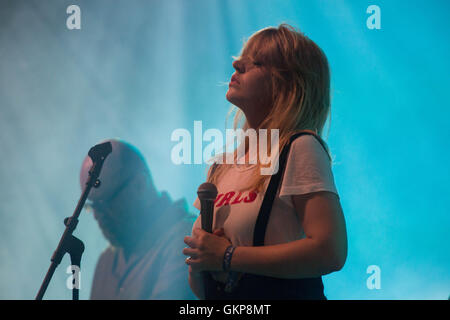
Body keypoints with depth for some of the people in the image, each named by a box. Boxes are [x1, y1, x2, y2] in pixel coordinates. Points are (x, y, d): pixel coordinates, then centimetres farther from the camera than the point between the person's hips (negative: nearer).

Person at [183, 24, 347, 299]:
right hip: (220, 297, 5)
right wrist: (197, 264, -6)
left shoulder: (301, 148, -5)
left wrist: (227, 256, -13)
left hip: (285, 292, -5)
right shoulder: (223, 166, 13)